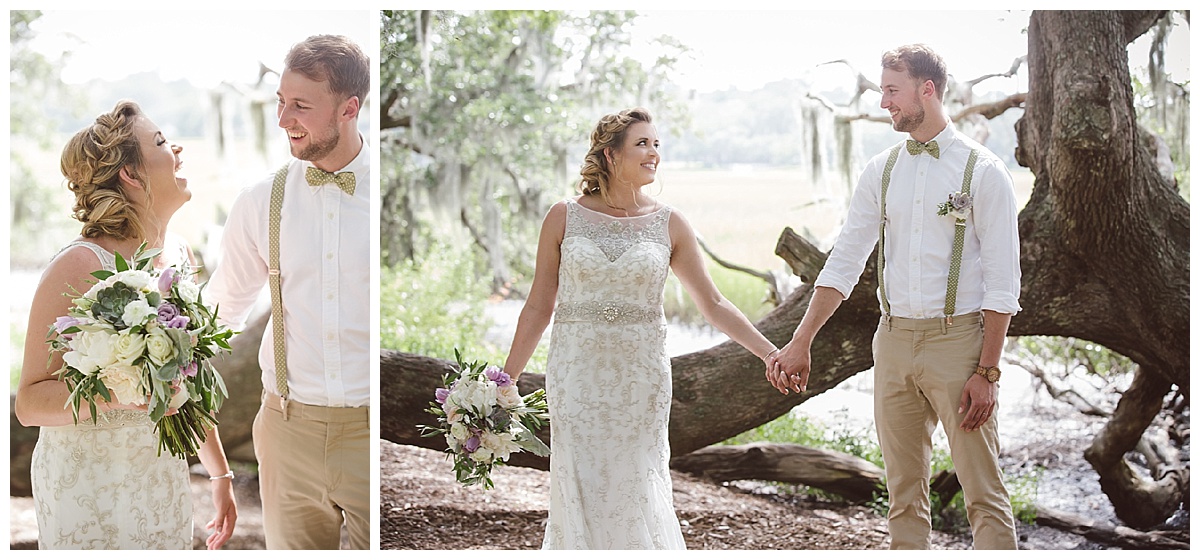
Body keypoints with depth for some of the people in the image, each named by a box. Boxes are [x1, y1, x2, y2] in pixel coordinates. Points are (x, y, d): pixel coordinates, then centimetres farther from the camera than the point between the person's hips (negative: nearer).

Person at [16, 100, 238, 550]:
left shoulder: (180, 256, 7)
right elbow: (30, 402, -16)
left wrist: (220, 474, 23)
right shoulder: (80, 267, -15)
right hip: (89, 493, -6)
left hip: (165, 489, 6)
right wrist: (117, 393, -31)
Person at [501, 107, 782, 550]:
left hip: (641, 376, 1)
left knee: (636, 492, 2)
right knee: (582, 491, 0)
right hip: (577, 375, 0)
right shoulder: (565, 218, 0)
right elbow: (539, 306, 5)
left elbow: (712, 304, 6)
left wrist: (772, 353, -2)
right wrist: (505, 381, 4)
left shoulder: (668, 224, 2)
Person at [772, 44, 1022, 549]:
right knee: (904, 493, 11)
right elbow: (844, 261, 11)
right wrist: (800, 342, 5)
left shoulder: (982, 171, -6)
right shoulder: (881, 172, 9)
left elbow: (1003, 280, -8)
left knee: (985, 494, -4)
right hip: (894, 340, 5)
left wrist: (986, 372, -12)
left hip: (956, 340, -5)